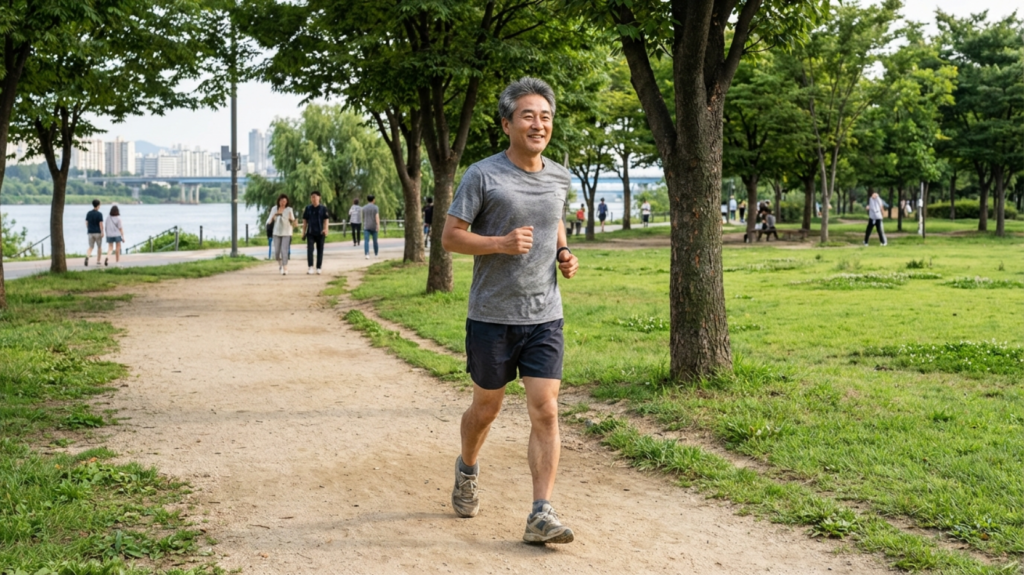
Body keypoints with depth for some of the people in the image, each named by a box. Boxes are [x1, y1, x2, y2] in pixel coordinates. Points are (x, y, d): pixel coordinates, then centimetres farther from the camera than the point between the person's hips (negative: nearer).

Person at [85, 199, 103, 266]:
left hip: (90, 233, 4)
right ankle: (98, 261, 15)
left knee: (90, 247, 5)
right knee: (99, 247, 13)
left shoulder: (88, 213, 5)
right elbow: (101, 224, -16)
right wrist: (102, 232, -16)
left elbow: (86, 223, 9)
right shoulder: (99, 214, -10)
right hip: (98, 233, -4)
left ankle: (87, 257, -25)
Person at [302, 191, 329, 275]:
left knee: (320, 250, 5)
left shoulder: (323, 208, 1)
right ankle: (310, 268, -15)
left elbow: (325, 220, -2)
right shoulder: (308, 208, 7)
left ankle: (318, 268, 13)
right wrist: (303, 232, 7)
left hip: (320, 233, -1)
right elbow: (305, 221, 10)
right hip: (310, 233, 1)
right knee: (309, 249, -12)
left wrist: (325, 229, -18)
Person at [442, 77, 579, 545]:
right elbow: (450, 236, -8)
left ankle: (541, 515, -5)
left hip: (545, 315, 3)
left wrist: (564, 254, 6)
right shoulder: (483, 175, -8)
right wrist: (502, 243, -22)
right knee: (486, 408, 13)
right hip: (492, 315, -3)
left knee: (545, 411, -7)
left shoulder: (559, 177, 7)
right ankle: (467, 469, 44)